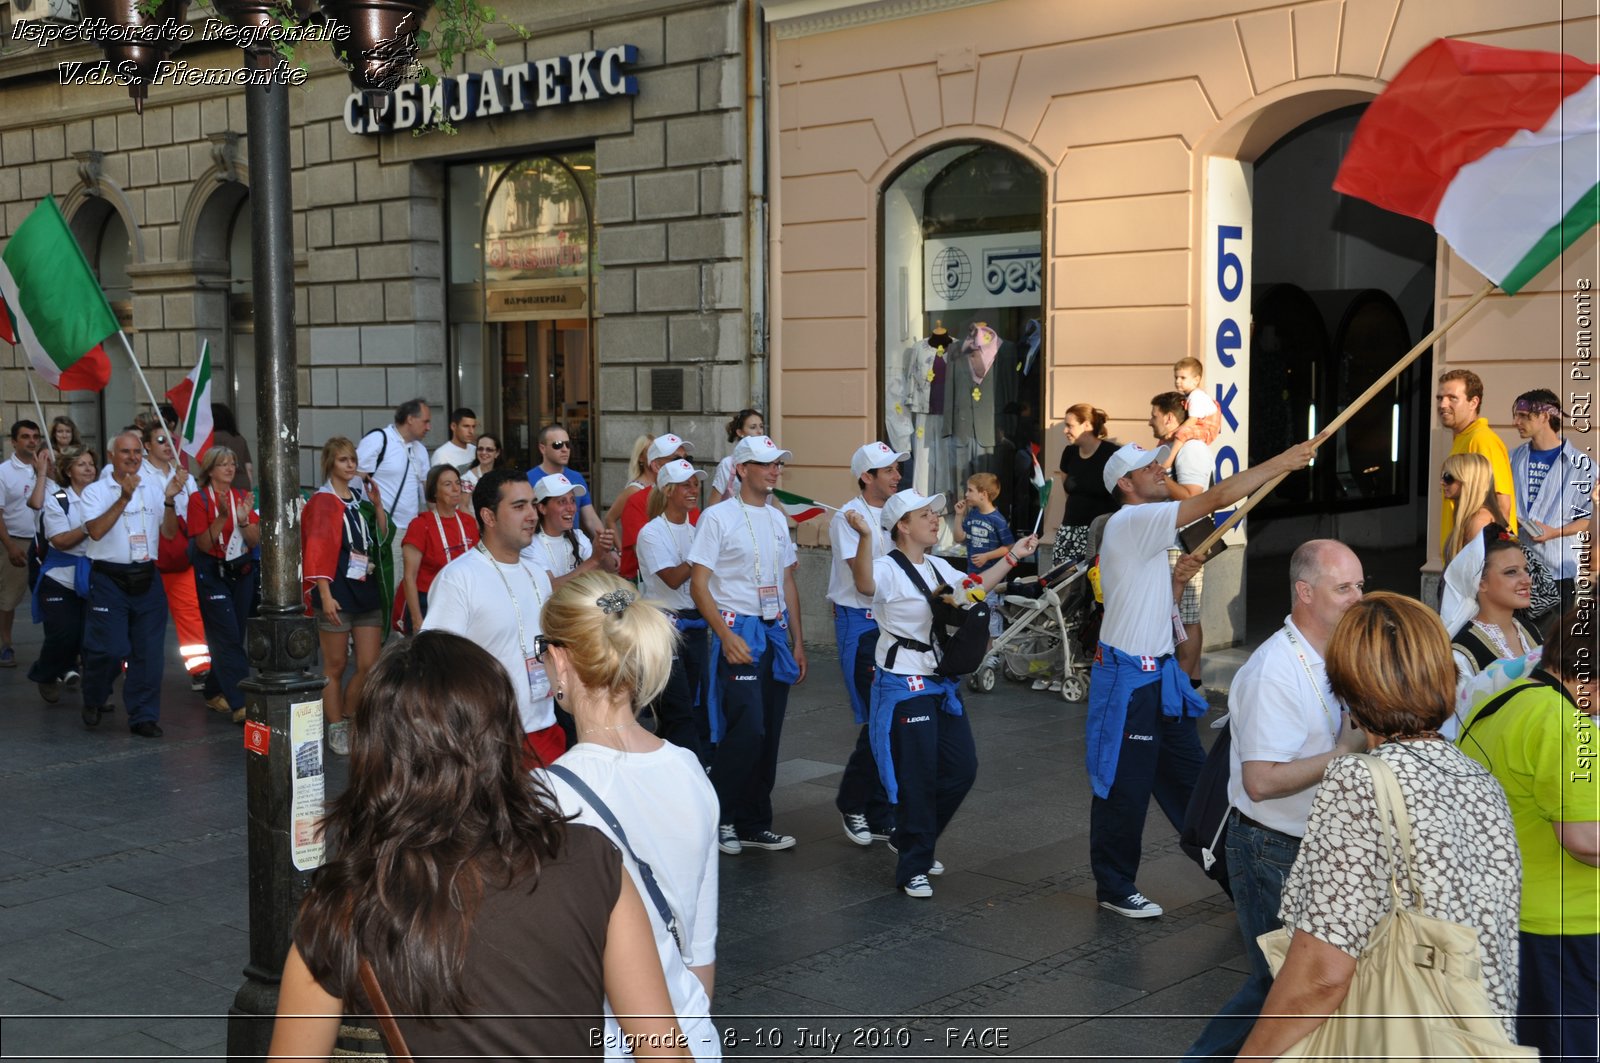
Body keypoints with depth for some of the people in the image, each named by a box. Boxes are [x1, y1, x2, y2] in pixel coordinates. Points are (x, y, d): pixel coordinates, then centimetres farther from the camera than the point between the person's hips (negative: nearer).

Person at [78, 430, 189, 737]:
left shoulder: (154, 487, 9)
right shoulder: (95, 491, -1)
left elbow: (170, 532, 4)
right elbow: (96, 530, -16)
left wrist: (169, 499, -11)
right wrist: (124, 498, -22)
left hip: (146, 579, 3)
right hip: (109, 579, -3)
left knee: (149, 651, 2)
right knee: (109, 649, -6)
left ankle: (143, 716, 11)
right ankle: (94, 702, 22)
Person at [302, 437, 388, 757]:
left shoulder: (359, 499, 14)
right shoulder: (322, 501, -5)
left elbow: (381, 536, 18)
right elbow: (318, 551, -11)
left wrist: (377, 503, 5)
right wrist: (325, 595, -19)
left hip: (367, 589, 6)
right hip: (337, 592, -6)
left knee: (370, 665, 4)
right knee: (335, 665, 4)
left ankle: (349, 721, 22)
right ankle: (336, 730, 15)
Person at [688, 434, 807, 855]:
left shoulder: (778, 519, 14)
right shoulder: (718, 517, -7)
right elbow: (699, 584, -10)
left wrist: (797, 641, 15)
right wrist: (727, 636, -18)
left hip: (776, 633, 7)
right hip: (739, 633, -7)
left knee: (768, 735, 7)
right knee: (746, 730, -13)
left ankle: (753, 823, 17)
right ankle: (716, 816, 4)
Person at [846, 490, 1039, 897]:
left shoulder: (938, 566, 12)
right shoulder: (888, 568, -15)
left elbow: (974, 587, 27)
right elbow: (865, 584, -38)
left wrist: (1013, 556, 25)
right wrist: (864, 539, -54)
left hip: (942, 683, 9)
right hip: (904, 687, -9)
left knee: (962, 768, 12)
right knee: (916, 778, -2)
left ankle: (909, 840, 30)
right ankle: (913, 868, 13)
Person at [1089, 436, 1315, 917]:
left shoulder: (1145, 532, 15)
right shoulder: (1132, 522, -17)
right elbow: (1218, 497, -23)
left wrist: (1177, 578, 5)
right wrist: (1282, 462, -17)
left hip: (1160, 673, 10)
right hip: (1128, 678, -10)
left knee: (1189, 776, 16)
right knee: (1125, 787, 1)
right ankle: (1114, 887, 13)